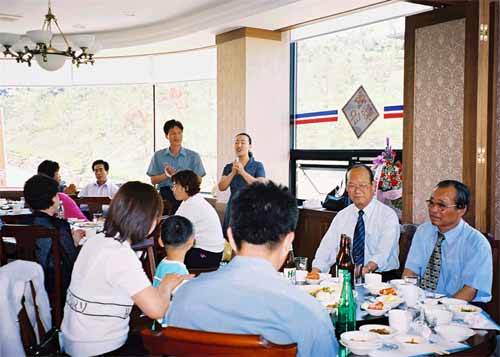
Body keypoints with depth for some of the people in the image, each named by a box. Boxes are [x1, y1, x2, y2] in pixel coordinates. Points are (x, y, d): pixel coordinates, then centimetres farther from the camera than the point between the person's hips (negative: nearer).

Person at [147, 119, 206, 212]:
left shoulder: (193, 156, 7)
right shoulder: (158, 156, 12)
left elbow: (198, 180, 2)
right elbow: (153, 180, 9)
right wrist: (167, 175, -10)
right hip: (165, 194, 1)